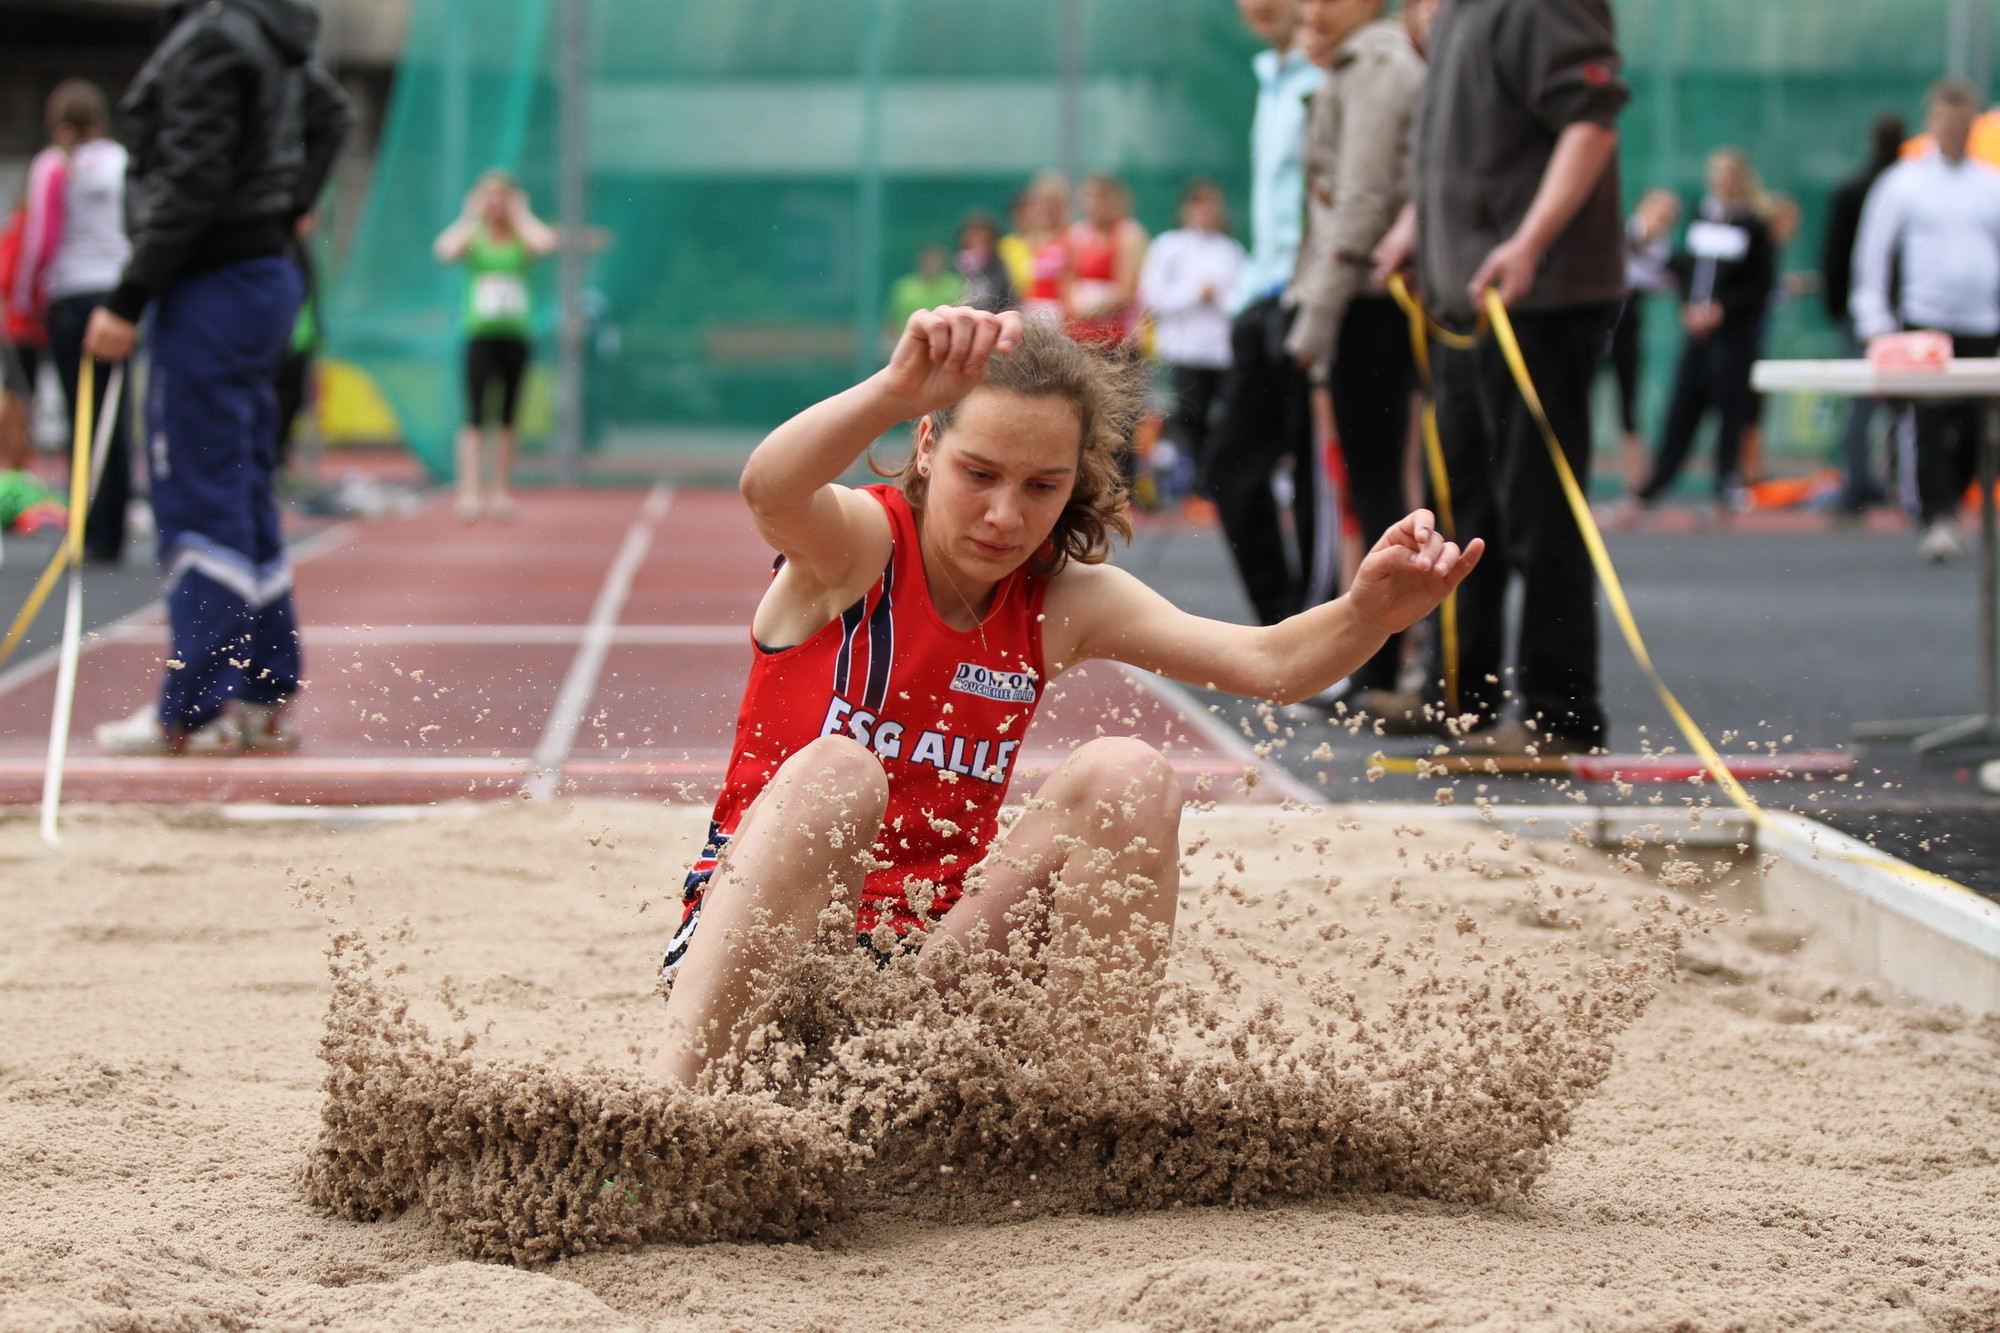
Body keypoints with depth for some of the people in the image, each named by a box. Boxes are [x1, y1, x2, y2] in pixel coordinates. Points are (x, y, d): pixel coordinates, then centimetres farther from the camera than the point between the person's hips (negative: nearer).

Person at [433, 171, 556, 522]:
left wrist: (520, 216, -5)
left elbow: (546, 244, -18)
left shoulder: (524, 236, 5)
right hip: (480, 334, -2)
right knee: (476, 415, -12)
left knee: (509, 418, 6)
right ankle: (469, 490, -18)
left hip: (516, 335, 2)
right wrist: (471, 218, -6)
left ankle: (502, 490, 16)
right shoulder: (472, 236, 4)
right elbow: (445, 250, -18)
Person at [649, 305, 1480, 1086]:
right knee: (834, 774, -35)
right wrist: (897, 390, -57)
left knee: (1126, 778, -16)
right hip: (761, 953, -4)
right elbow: (768, 490, -37)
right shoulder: (857, 547, -11)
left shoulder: (1066, 601, 1)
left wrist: (1366, 616, -34)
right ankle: (665, 1106, -44)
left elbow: (1268, 664, -10)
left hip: (937, 956, 4)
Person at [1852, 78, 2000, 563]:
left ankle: (1945, 506, 20)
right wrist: (1875, 323, -4)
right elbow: (1872, 254, 4)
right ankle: (1937, 521, -11)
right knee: (1933, 427, -12)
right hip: (1924, 323, -3)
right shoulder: (1903, 183, 4)